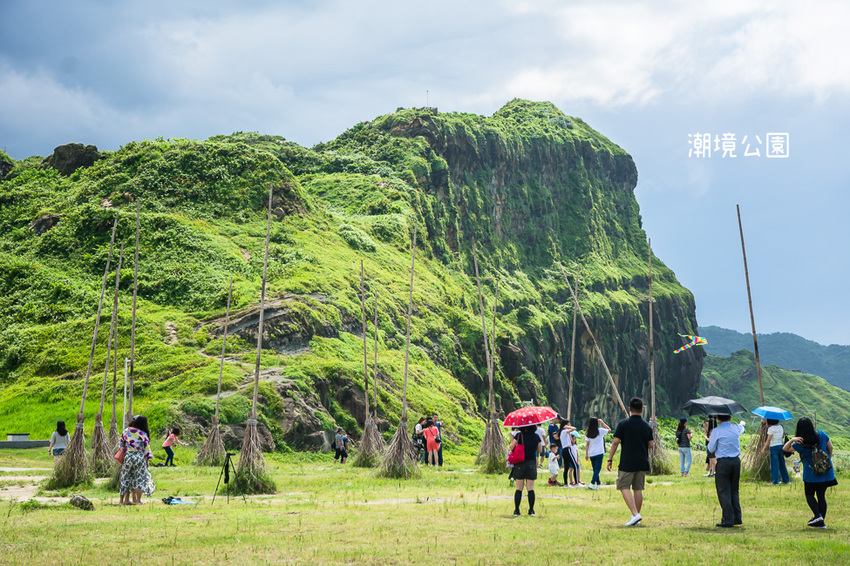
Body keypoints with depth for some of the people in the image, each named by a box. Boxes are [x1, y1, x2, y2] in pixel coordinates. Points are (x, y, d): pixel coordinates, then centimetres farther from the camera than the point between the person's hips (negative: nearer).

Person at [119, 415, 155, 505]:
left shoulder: (126, 431, 2)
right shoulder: (143, 434, -8)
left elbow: (121, 444, 10)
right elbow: (147, 448, -5)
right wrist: (147, 460, 5)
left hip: (127, 456, 4)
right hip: (139, 457, -4)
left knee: (127, 478, 13)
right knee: (140, 478, 5)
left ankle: (123, 500, 15)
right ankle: (138, 500, 1)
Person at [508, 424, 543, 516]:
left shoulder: (519, 436, -9)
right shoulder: (536, 436, -1)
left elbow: (511, 448, -6)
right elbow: (540, 450, 10)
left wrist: (512, 439, 9)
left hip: (520, 464, -1)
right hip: (532, 464, 1)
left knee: (519, 489, 4)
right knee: (530, 488, 5)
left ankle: (516, 511, 2)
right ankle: (531, 511, 2)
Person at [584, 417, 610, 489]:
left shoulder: (588, 433, 2)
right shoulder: (600, 431, -7)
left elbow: (587, 444, 3)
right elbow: (609, 429, 9)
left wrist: (586, 454, 6)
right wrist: (602, 422, 12)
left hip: (591, 454, 4)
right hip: (599, 453, -4)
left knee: (595, 469, 14)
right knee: (597, 469, -4)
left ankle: (598, 484, 18)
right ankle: (592, 483, -16)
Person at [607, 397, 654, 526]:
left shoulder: (623, 424, -7)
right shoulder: (647, 426, 6)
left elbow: (615, 442, -9)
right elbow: (651, 445, 8)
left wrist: (610, 459, -3)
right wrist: (653, 443, 31)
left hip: (627, 462, -5)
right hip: (642, 463, 5)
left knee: (624, 487, -2)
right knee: (638, 489, 11)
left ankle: (635, 514, -17)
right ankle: (636, 516, 16)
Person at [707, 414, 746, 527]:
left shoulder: (716, 431, -10)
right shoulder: (736, 428, 6)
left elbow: (711, 449, -4)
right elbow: (741, 428, 33)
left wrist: (709, 440, 16)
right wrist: (742, 424, 56)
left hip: (723, 463, -5)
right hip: (736, 461, 5)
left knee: (724, 492, -1)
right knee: (734, 491, 16)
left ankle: (728, 521, -3)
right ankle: (737, 518, 19)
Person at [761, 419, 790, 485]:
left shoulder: (771, 429, -15)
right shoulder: (780, 427, 3)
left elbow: (768, 440, -15)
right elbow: (783, 436, 13)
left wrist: (763, 449, -10)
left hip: (773, 447, -6)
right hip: (781, 446, 6)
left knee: (774, 464, 1)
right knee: (782, 464, 15)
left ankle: (775, 481, 2)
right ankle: (786, 480, 20)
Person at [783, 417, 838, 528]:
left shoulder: (801, 444, -14)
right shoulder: (821, 434, -3)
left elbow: (785, 449, -10)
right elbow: (830, 447, 7)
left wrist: (792, 440, -27)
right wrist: (828, 460, 21)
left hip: (811, 473, -4)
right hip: (826, 472, 4)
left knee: (809, 495, 11)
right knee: (821, 495, 10)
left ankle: (817, 515, -9)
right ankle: (821, 522, 8)